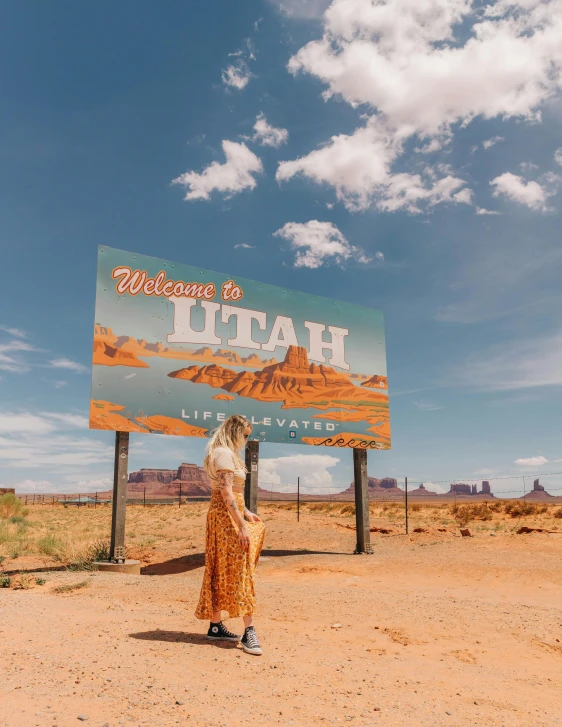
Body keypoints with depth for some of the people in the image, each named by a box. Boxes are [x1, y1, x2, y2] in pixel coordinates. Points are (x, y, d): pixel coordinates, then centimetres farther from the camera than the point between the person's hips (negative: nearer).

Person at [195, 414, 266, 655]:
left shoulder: (226, 453, 17)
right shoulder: (224, 454, -15)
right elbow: (226, 494, -22)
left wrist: (245, 512, 17)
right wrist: (241, 526, -23)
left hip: (226, 514, 10)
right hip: (226, 516, -10)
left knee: (220, 572, 13)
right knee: (240, 571, -9)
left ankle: (215, 626, 21)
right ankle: (248, 631, -7)